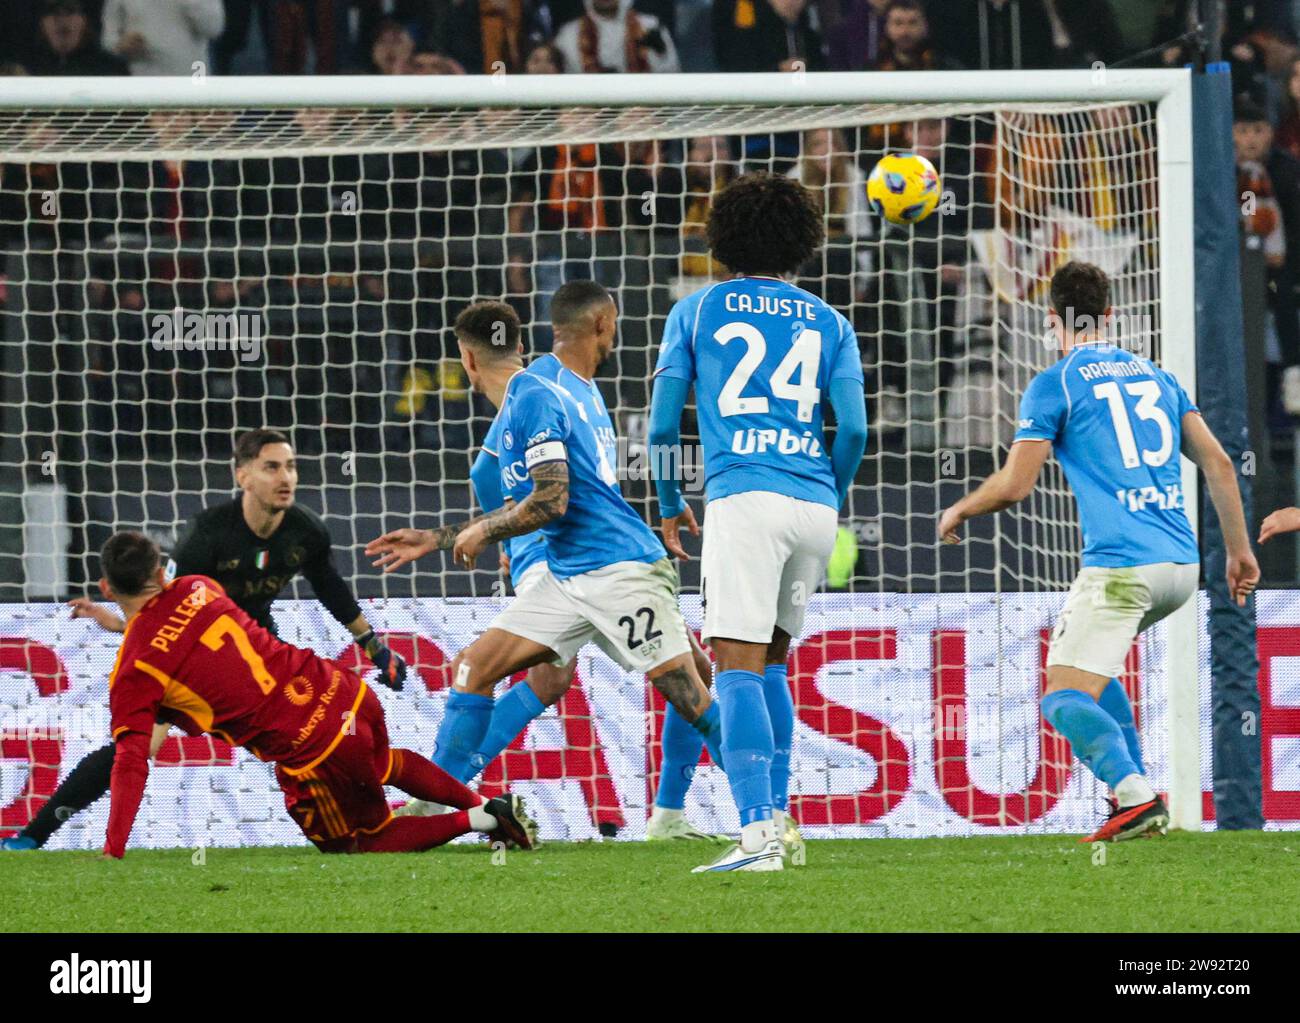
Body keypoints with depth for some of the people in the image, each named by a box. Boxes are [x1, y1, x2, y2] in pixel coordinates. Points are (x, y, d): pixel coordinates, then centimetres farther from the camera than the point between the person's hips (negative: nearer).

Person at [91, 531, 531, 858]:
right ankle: (486, 806, 43)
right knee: (386, 765, 41)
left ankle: (475, 821, 8)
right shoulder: (195, 589, 3)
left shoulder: (132, 676, -11)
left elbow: (131, 763, -17)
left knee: (365, 843, 21)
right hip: (340, 690, 6)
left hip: (308, 748, -6)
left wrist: (112, 852, -15)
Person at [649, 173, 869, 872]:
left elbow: (662, 424, 6)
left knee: (738, 663, -12)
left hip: (744, 499, -4)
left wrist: (670, 506, 20)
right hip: (813, 508, 4)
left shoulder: (696, 311, 10)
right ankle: (776, 814, 20)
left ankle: (756, 832, -26)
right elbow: (853, 428, 5)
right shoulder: (828, 323, 15)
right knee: (770, 657, 21)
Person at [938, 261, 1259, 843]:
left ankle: (1136, 795, -30)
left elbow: (1014, 485, -4)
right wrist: (1239, 549, 18)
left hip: (1120, 566, -7)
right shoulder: (1157, 377, 19)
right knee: (1090, 669, 28)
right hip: (1182, 565, 7)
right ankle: (1134, 788, 16)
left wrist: (958, 512, 15)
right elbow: (1217, 463, 13)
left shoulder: (1053, 385, 1)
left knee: (1063, 700, -7)